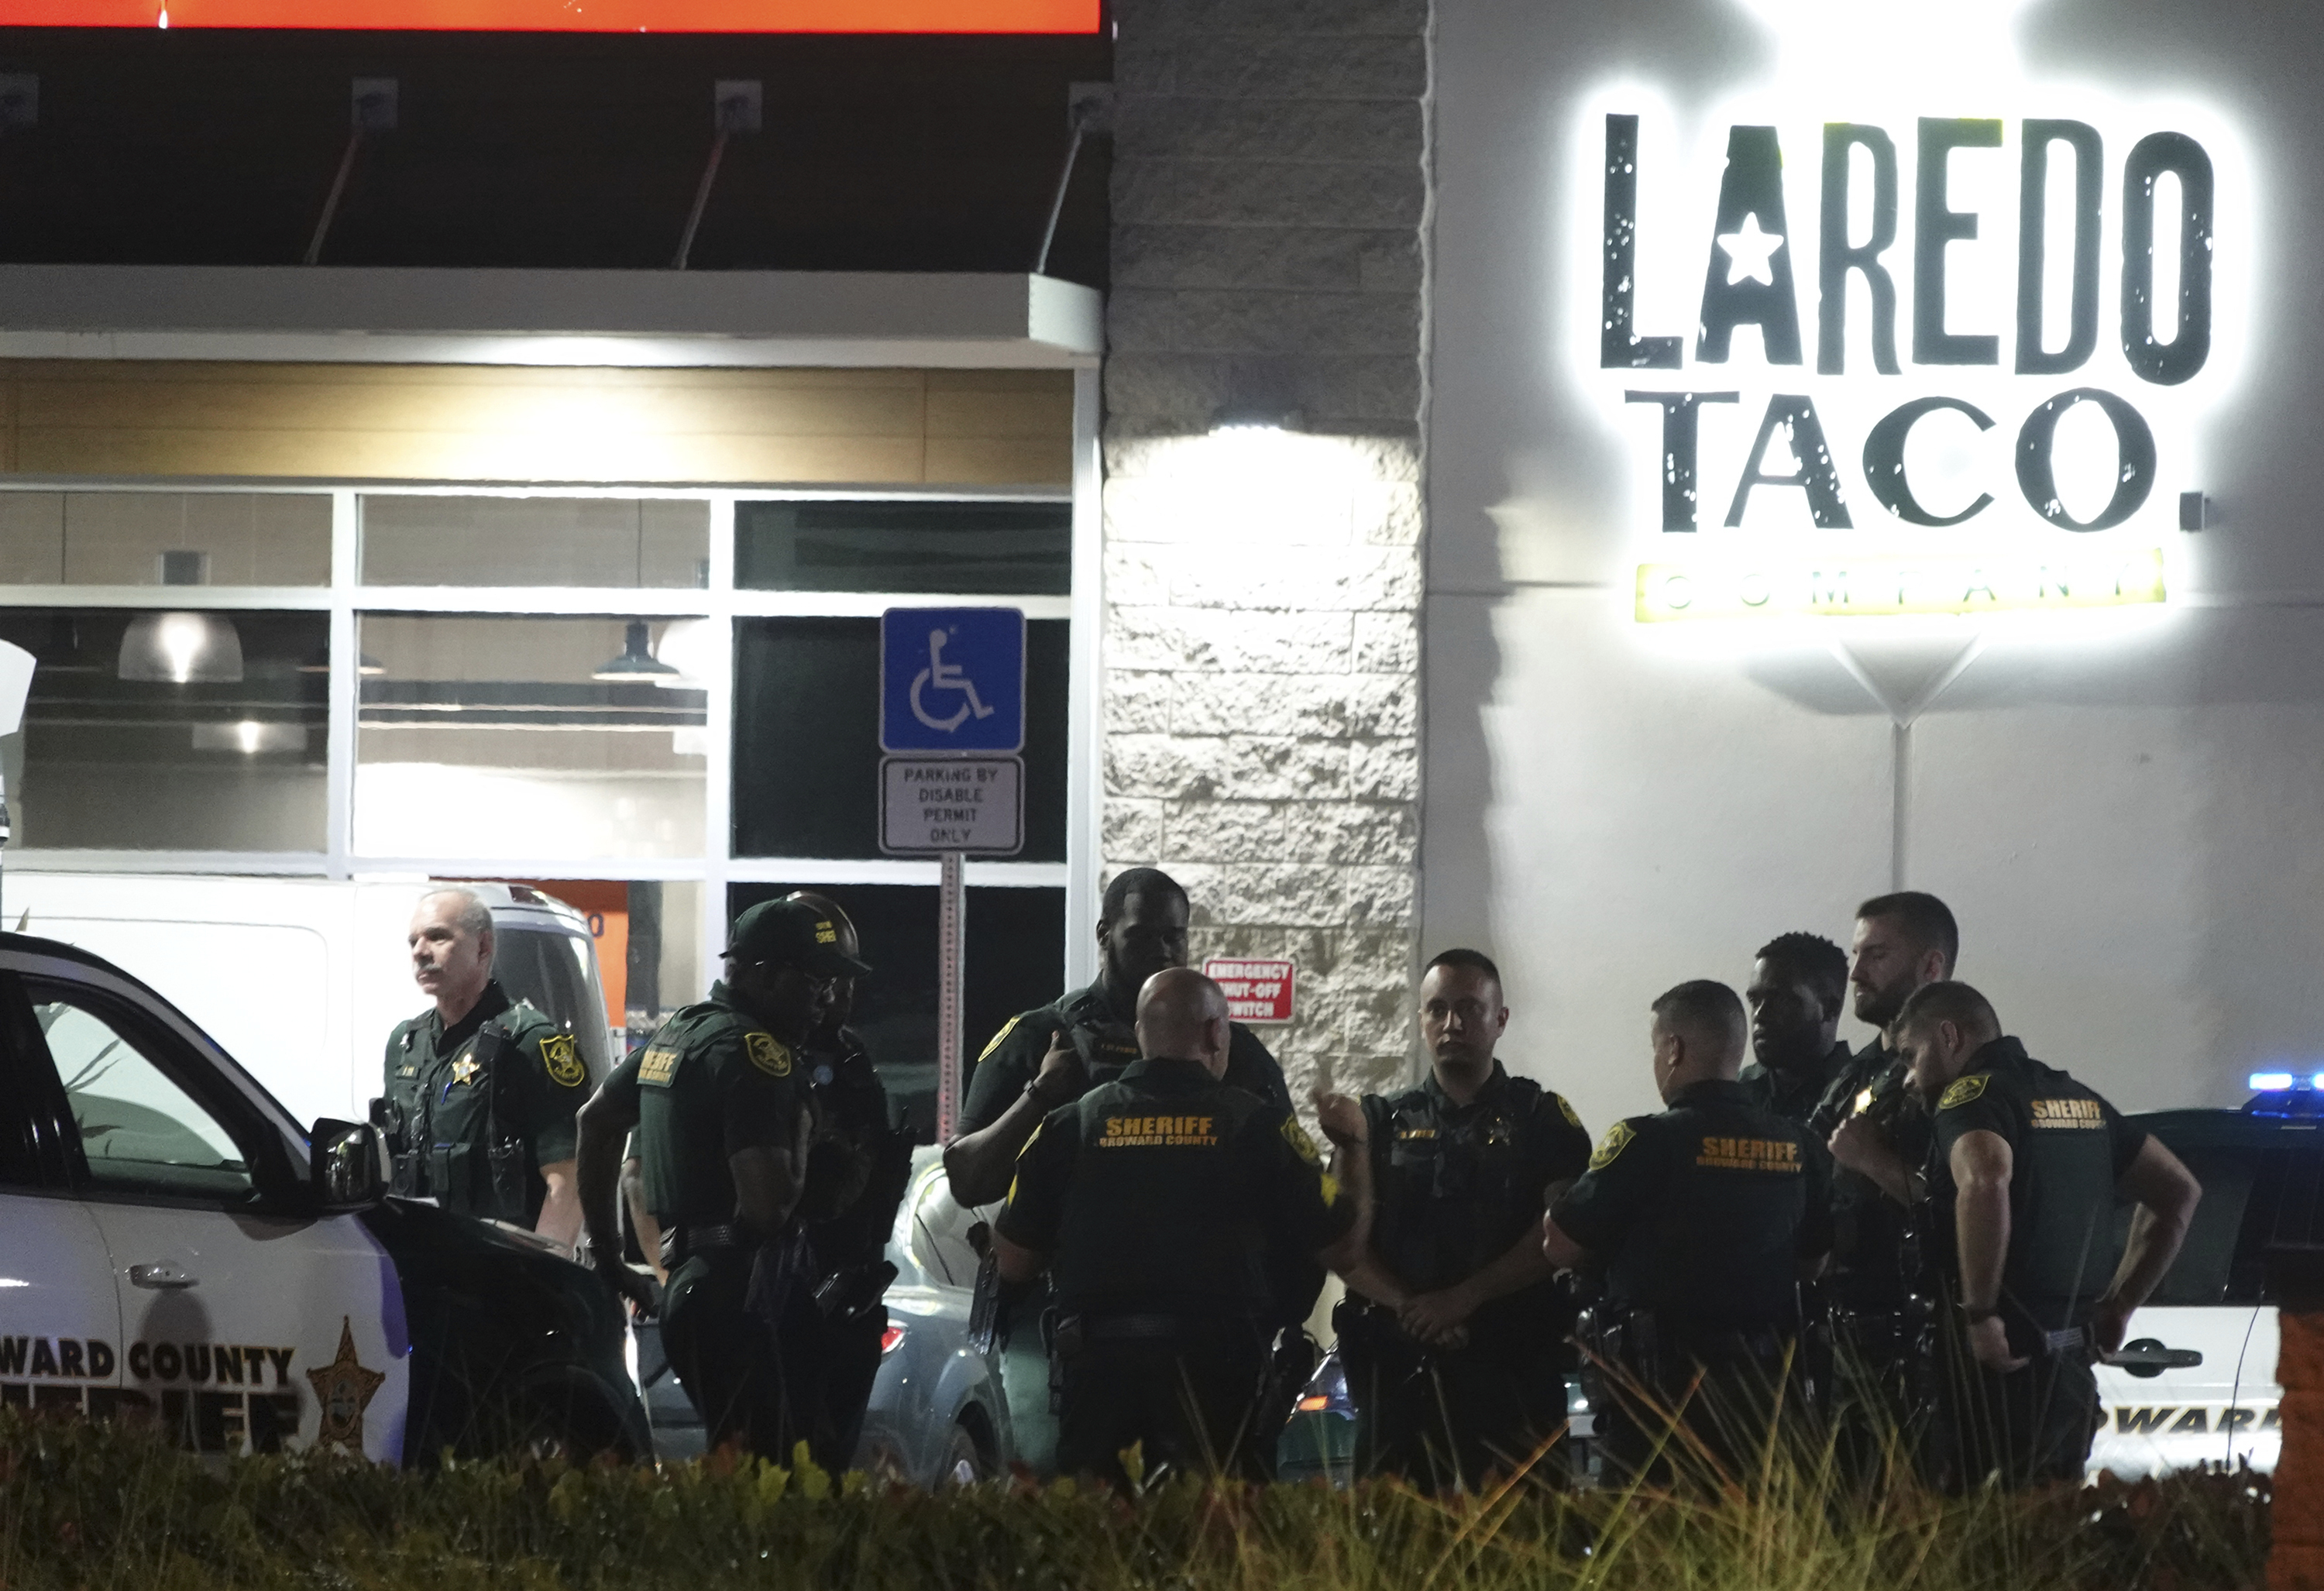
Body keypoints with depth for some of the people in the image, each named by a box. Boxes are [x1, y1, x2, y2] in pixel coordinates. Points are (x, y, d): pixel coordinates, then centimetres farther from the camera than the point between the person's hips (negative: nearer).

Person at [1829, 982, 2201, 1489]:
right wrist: (2119, 1306, 22)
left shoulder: (1972, 1093, -8)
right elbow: (2180, 1190, 25)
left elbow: (1985, 1182, -31)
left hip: (1998, 1364, -9)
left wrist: (1980, 1313, -24)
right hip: (2074, 1369, 9)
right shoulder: (2080, 1100, 19)